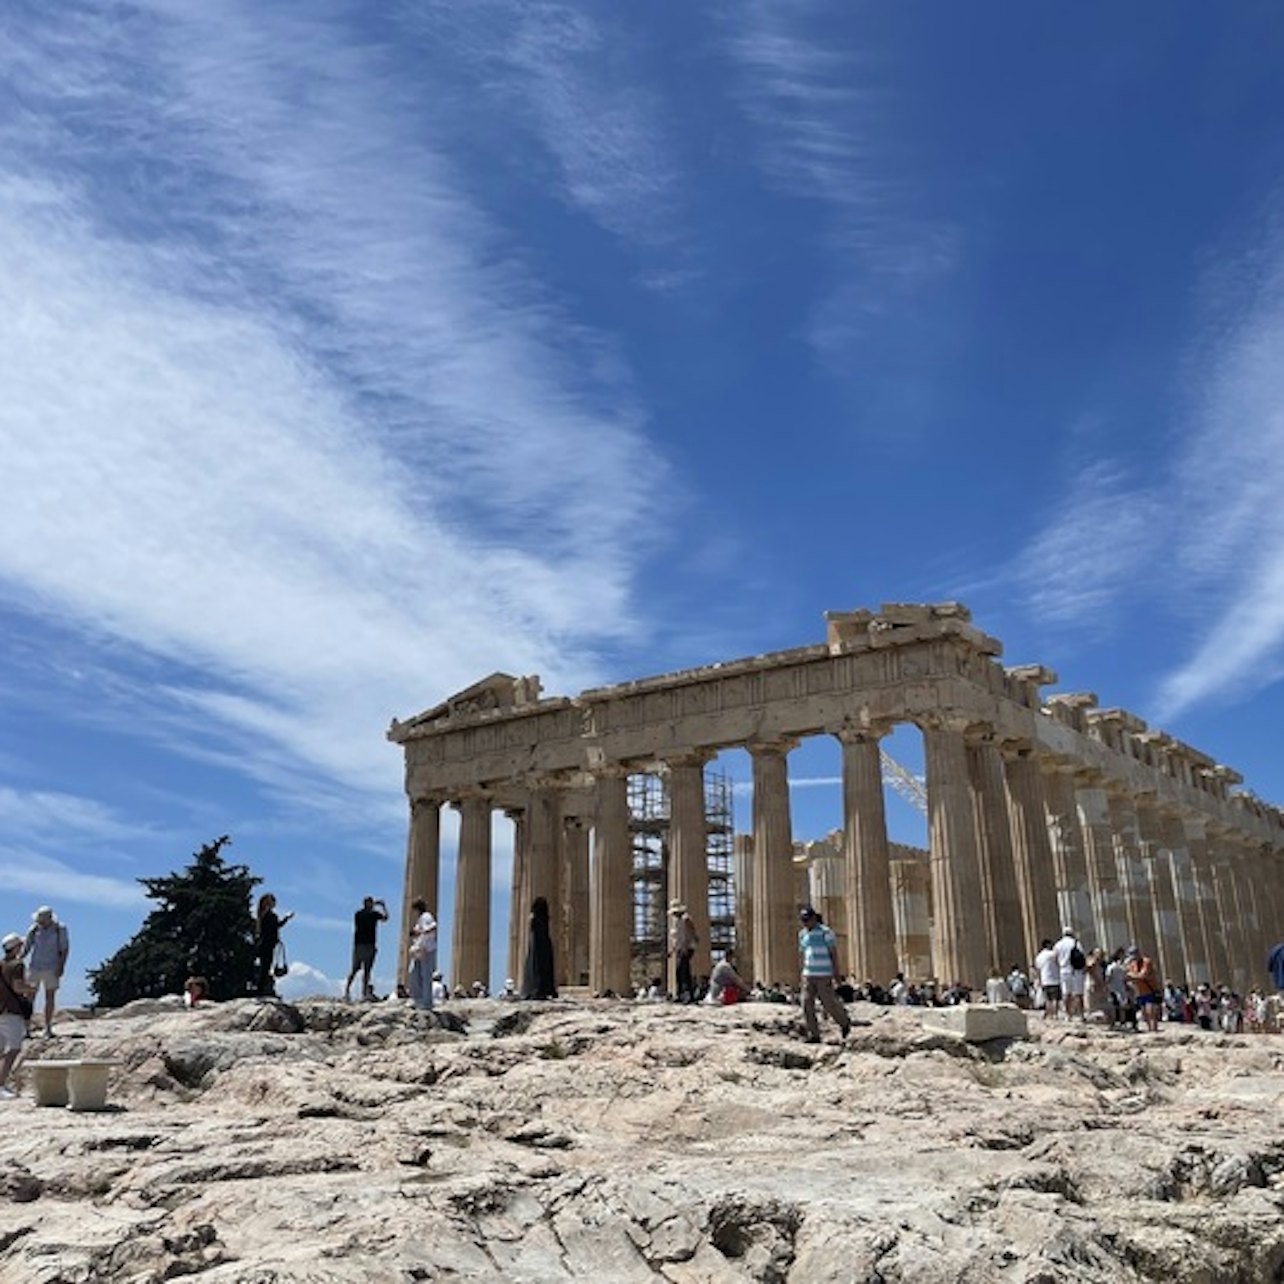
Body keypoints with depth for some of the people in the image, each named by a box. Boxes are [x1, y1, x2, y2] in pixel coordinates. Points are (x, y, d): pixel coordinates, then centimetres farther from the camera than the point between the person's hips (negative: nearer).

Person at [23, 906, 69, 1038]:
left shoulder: (60, 929, -6)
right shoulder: (33, 930, -3)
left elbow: (65, 948, -2)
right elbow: (26, 948, 2)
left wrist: (61, 966, -11)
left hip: (51, 968, -1)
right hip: (34, 967, 1)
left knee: (50, 998, 1)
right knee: (29, 997, -2)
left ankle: (48, 1029, 8)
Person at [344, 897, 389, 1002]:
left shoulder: (357, 914, 8)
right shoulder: (374, 914, -2)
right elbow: (385, 918, 14)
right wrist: (383, 906, 22)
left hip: (358, 945, 3)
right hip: (369, 945, -3)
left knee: (354, 969, 6)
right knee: (366, 970, -1)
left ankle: (347, 990, -4)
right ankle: (364, 993, -3)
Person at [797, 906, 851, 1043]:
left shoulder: (825, 932, -9)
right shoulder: (803, 934, 9)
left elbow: (834, 952, -8)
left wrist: (836, 971, -13)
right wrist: (803, 972, 16)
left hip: (824, 975, -6)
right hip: (808, 975, 6)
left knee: (828, 1003, -1)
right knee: (807, 1004, -5)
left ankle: (844, 1022, 28)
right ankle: (813, 1035, -1)